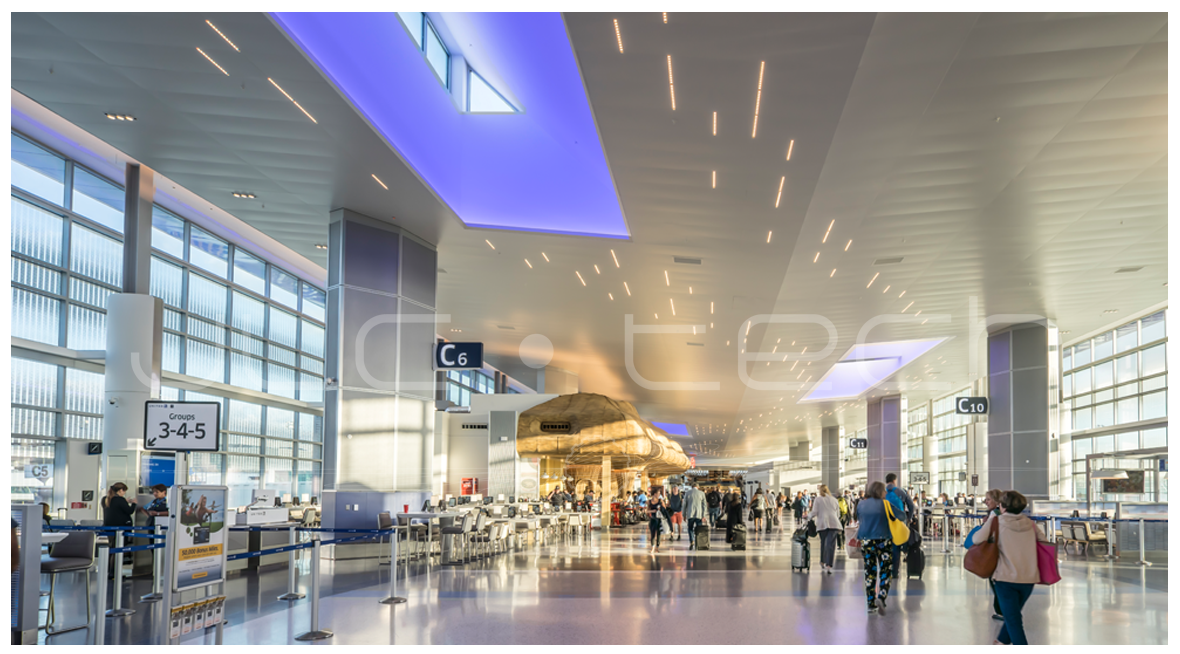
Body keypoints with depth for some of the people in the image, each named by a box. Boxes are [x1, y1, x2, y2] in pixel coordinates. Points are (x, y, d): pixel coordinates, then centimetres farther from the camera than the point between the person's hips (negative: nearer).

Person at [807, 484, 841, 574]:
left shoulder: (818, 499, 7)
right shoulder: (834, 499, 16)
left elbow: (814, 512, 1)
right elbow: (838, 514, 20)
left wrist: (809, 516, 20)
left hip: (823, 523, -1)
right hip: (834, 523, 1)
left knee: (823, 543, 16)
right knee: (831, 544, -7)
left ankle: (822, 563, 26)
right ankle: (829, 566, -18)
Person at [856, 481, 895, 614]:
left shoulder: (861, 504, 6)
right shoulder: (884, 504, -5)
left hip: (866, 541, 4)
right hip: (883, 540, -4)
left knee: (869, 572, 8)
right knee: (885, 569, 4)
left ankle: (871, 603, 8)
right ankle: (882, 596, -14)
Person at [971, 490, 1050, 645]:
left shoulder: (996, 521, -5)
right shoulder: (1029, 523, 7)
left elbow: (977, 539, -14)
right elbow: (1044, 541, 13)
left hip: (1006, 578, -5)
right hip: (1029, 578, 5)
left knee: (1013, 620, 0)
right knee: (1014, 613, 25)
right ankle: (1003, 640, 45)